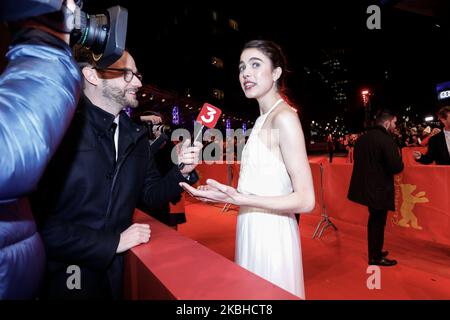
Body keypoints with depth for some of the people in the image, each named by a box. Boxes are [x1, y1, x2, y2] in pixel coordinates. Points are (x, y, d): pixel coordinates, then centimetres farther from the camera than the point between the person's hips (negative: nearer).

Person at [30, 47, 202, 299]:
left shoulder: (136, 135, 4)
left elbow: (149, 195, 7)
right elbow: (37, 217, -21)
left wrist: (182, 171, -11)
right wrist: (113, 242, -17)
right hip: (67, 276, -5)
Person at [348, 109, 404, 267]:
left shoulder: (362, 138, 5)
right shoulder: (387, 140, -19)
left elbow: (358, 159, 14)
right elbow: (397, 167, -23)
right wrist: (398, 156, -3)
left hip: (365, 186, 8)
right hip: (380, 189, -8)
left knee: (374, 220, 22)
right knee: (378, 222, 6)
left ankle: (375, 252, 36)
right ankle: (376, 258, 21)